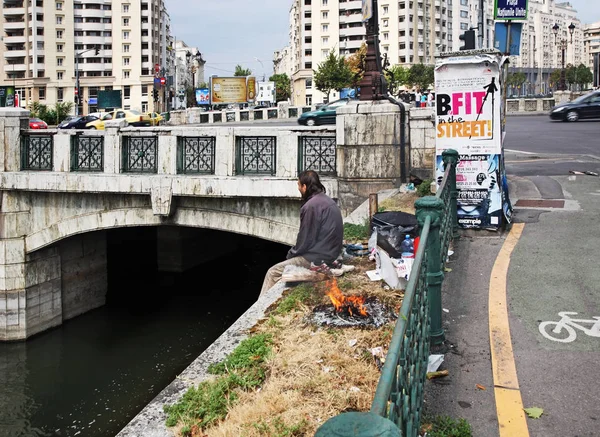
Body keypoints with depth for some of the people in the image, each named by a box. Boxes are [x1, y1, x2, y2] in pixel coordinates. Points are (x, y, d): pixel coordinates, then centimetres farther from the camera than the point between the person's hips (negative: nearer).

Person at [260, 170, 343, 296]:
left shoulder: (311, 205, -20)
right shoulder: (327, 200, 11)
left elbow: (305, 239, -17)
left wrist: (290, 254, 0)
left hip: (316, 258, -10)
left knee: (273, 273, -3)